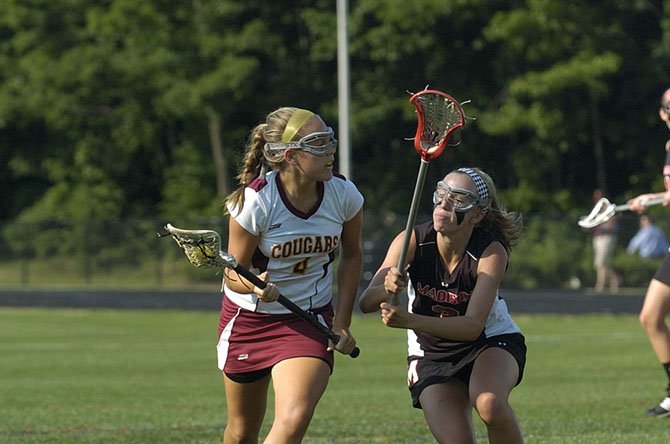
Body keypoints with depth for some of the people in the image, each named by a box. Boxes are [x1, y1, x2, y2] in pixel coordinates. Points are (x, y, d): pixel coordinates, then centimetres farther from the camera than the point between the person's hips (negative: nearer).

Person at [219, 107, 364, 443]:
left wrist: (342, 321, 2)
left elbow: (351, 256, 5)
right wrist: (254, 286, -37)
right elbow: (233, 275, -14)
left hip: (310, 320, 1)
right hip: (248, 318, -1)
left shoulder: (343, 195, -14)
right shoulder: (255, 201, -23)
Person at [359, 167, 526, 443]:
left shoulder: (491, 252, -24)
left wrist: (410, 321, -47)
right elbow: (366, 303, -26)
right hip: (430, 356, 2)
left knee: (490, 405, -34)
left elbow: (473, 326, -32)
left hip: (491, 341, -2)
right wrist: (387, 289, -50)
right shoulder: (413, 241, -19)